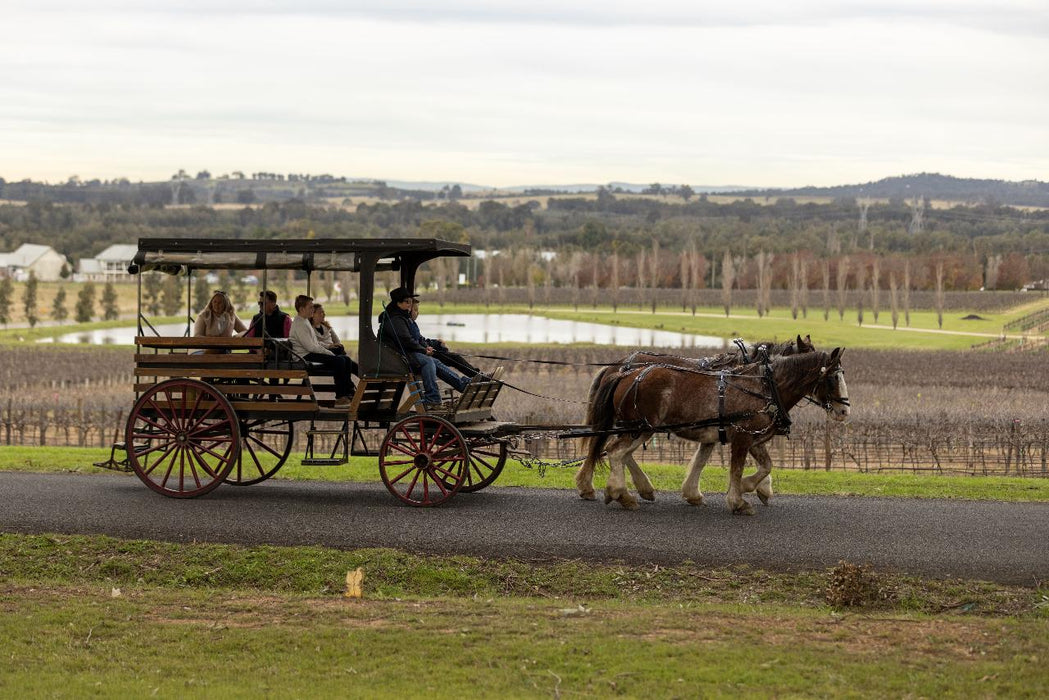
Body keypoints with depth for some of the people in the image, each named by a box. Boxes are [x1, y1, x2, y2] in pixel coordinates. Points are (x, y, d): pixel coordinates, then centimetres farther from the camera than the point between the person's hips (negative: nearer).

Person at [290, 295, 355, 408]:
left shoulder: (305, 321, 19)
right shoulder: (299, 325, -15)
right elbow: (311, 347, -21)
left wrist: (329, 352, 10)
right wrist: (330, 354, -13)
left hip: (312, 353, 11)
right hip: (306, 357, -10)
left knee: (345, 359, 2)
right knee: (338, 361, -24)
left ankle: (347, 392, 2)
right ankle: (340, 398, -23)